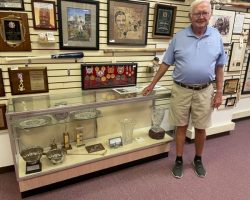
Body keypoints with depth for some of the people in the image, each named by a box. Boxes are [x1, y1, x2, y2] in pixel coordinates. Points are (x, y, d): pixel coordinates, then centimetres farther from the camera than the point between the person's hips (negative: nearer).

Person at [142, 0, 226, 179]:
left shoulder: (216, 36, 3)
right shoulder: (179, 37, -1)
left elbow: (219, 67, 6)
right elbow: (166, 63, 3)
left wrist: (219, 92, 2)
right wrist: (152, 84, 2)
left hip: (204, 91, 1)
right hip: (181, 90, -1)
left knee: (201, 128, 12)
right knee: (181, 127, 9)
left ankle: (198, 160, 35)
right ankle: (179, 160, 27)